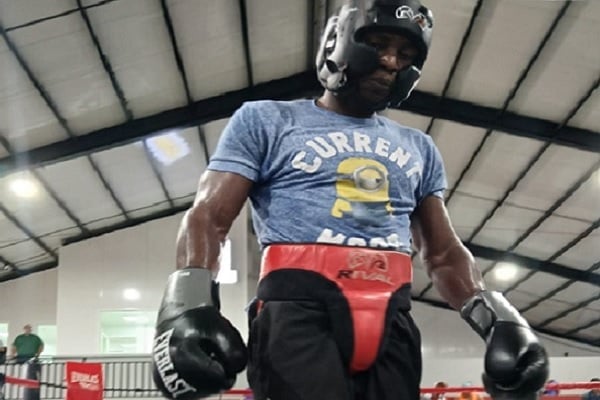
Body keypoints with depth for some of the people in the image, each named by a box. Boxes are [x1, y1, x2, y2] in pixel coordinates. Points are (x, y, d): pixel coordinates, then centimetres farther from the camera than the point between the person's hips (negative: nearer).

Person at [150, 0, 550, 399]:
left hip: (391, 324, 5)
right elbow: (208, 218, 4)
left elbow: (443, 253, 27)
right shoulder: (266, 121, 13)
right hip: (298, 312, -5)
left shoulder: (418, 148, 26)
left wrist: (497, 318, 10)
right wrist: (188, 306, -14)